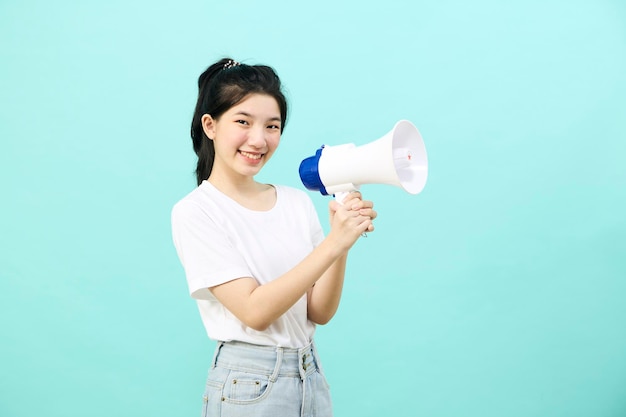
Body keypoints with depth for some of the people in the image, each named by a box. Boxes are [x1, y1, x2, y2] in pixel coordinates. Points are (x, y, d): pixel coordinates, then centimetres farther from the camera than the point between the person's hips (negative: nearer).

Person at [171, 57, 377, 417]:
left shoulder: (299, 202, 1)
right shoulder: (195, 213, -11)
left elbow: (320, 313, -2)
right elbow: (255, 311, -18)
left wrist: (344, 242, -17)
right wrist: (332, 243, -24)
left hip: (312, 378, 4)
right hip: (248, 386, -4)